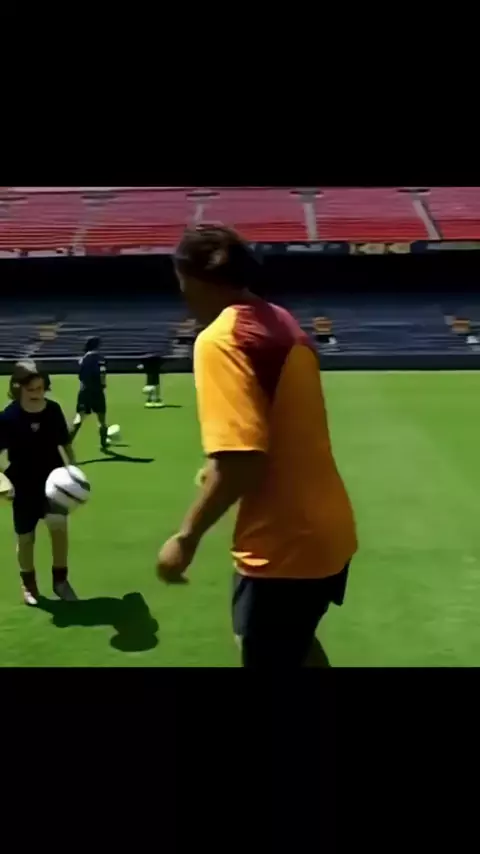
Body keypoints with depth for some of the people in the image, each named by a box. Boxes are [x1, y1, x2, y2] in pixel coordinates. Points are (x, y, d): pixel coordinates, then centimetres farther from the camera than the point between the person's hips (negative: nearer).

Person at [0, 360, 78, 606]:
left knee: (58, 524, -18)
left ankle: (60, 580, 3)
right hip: (24, 486, -1)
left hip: (53, 479, 1)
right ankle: (28, 584, 35)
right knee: (25, 537, 10)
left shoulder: (53, 410, -8)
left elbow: (65, 444, 5)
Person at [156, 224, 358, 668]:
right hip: (325, 531, 9)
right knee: (298, 644, 29)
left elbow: (240, 462, -27)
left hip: (284, 547, -8)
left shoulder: (219, 340, -19)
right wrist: (218, 474, 23)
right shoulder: (282, 322, 8)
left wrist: (187, 537, -15)